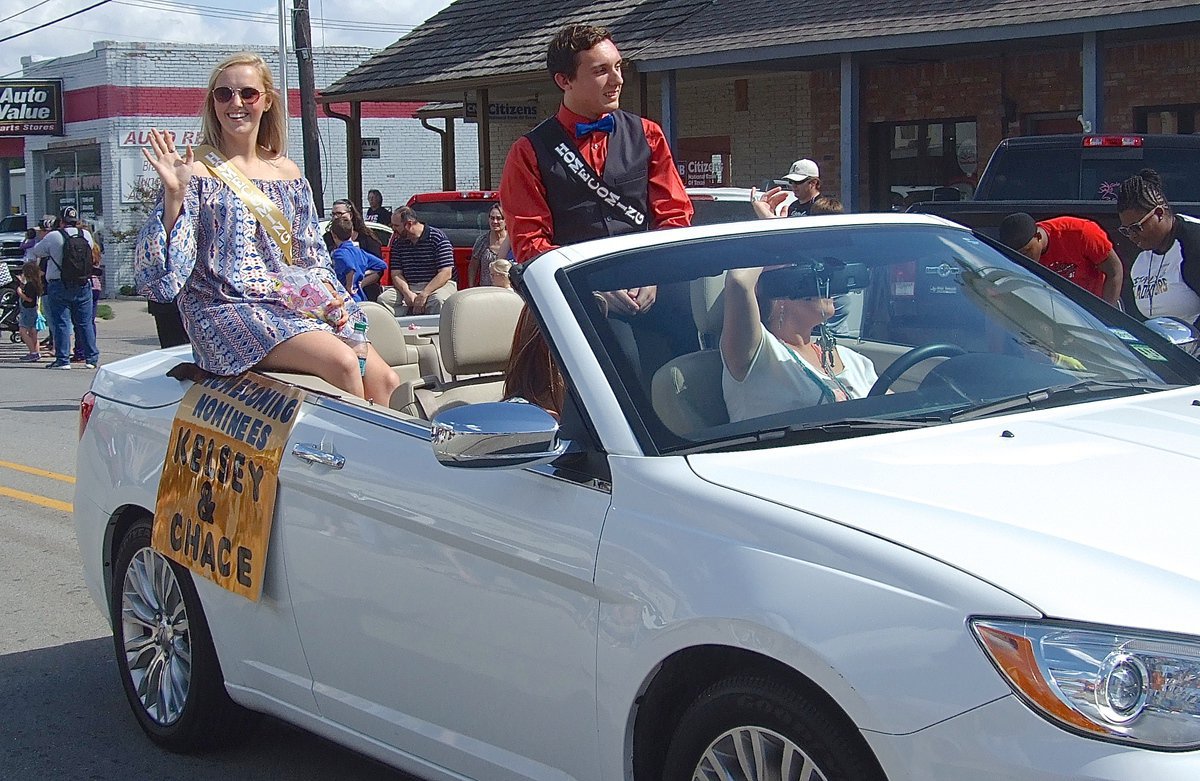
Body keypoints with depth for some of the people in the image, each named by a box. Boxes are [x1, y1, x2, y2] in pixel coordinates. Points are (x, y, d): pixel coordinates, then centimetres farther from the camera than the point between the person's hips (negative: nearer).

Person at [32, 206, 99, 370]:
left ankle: (63, 359, -2)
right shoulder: (86, 235, 2)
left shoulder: (53, 237, -9)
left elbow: (36, 252, 5)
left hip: (58, 286, -3)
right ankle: (91, 358, 11)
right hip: (83, 285, 3)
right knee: (85, 323, 9)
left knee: (61, 323, 0)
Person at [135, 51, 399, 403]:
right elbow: (160, 272, -8)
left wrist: (328, 293, 0)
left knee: (383, 379, -15)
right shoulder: (197, 172, -1)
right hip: (228, 310, -6)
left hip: (295, 305, 6)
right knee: (341, 362, -28)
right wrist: (174, 194, -19)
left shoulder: (287, 173, 15)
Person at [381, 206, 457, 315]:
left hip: (438, 285, -5)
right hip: (408, 287, 5)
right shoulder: (397, 242, 10)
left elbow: (445, 274, -14)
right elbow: (396, 274, 5)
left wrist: (424, 295, -23)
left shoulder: (438, 238, -8)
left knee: (437, 300, -38)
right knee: (383, 299, -19)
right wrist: (407, 293, -17)